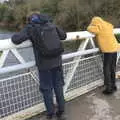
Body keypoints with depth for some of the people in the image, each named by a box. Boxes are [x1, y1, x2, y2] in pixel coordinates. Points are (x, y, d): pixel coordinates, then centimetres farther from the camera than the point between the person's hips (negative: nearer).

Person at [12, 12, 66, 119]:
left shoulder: (30, 28, -5)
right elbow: (64, 36, 14)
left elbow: (15, 40, -13)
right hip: (57, 62, 4)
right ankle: (61, 110, 30)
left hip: (44, 64, -4)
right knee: (58, 86, 17)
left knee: (46, 89, 12)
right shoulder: (51, 24, 6)